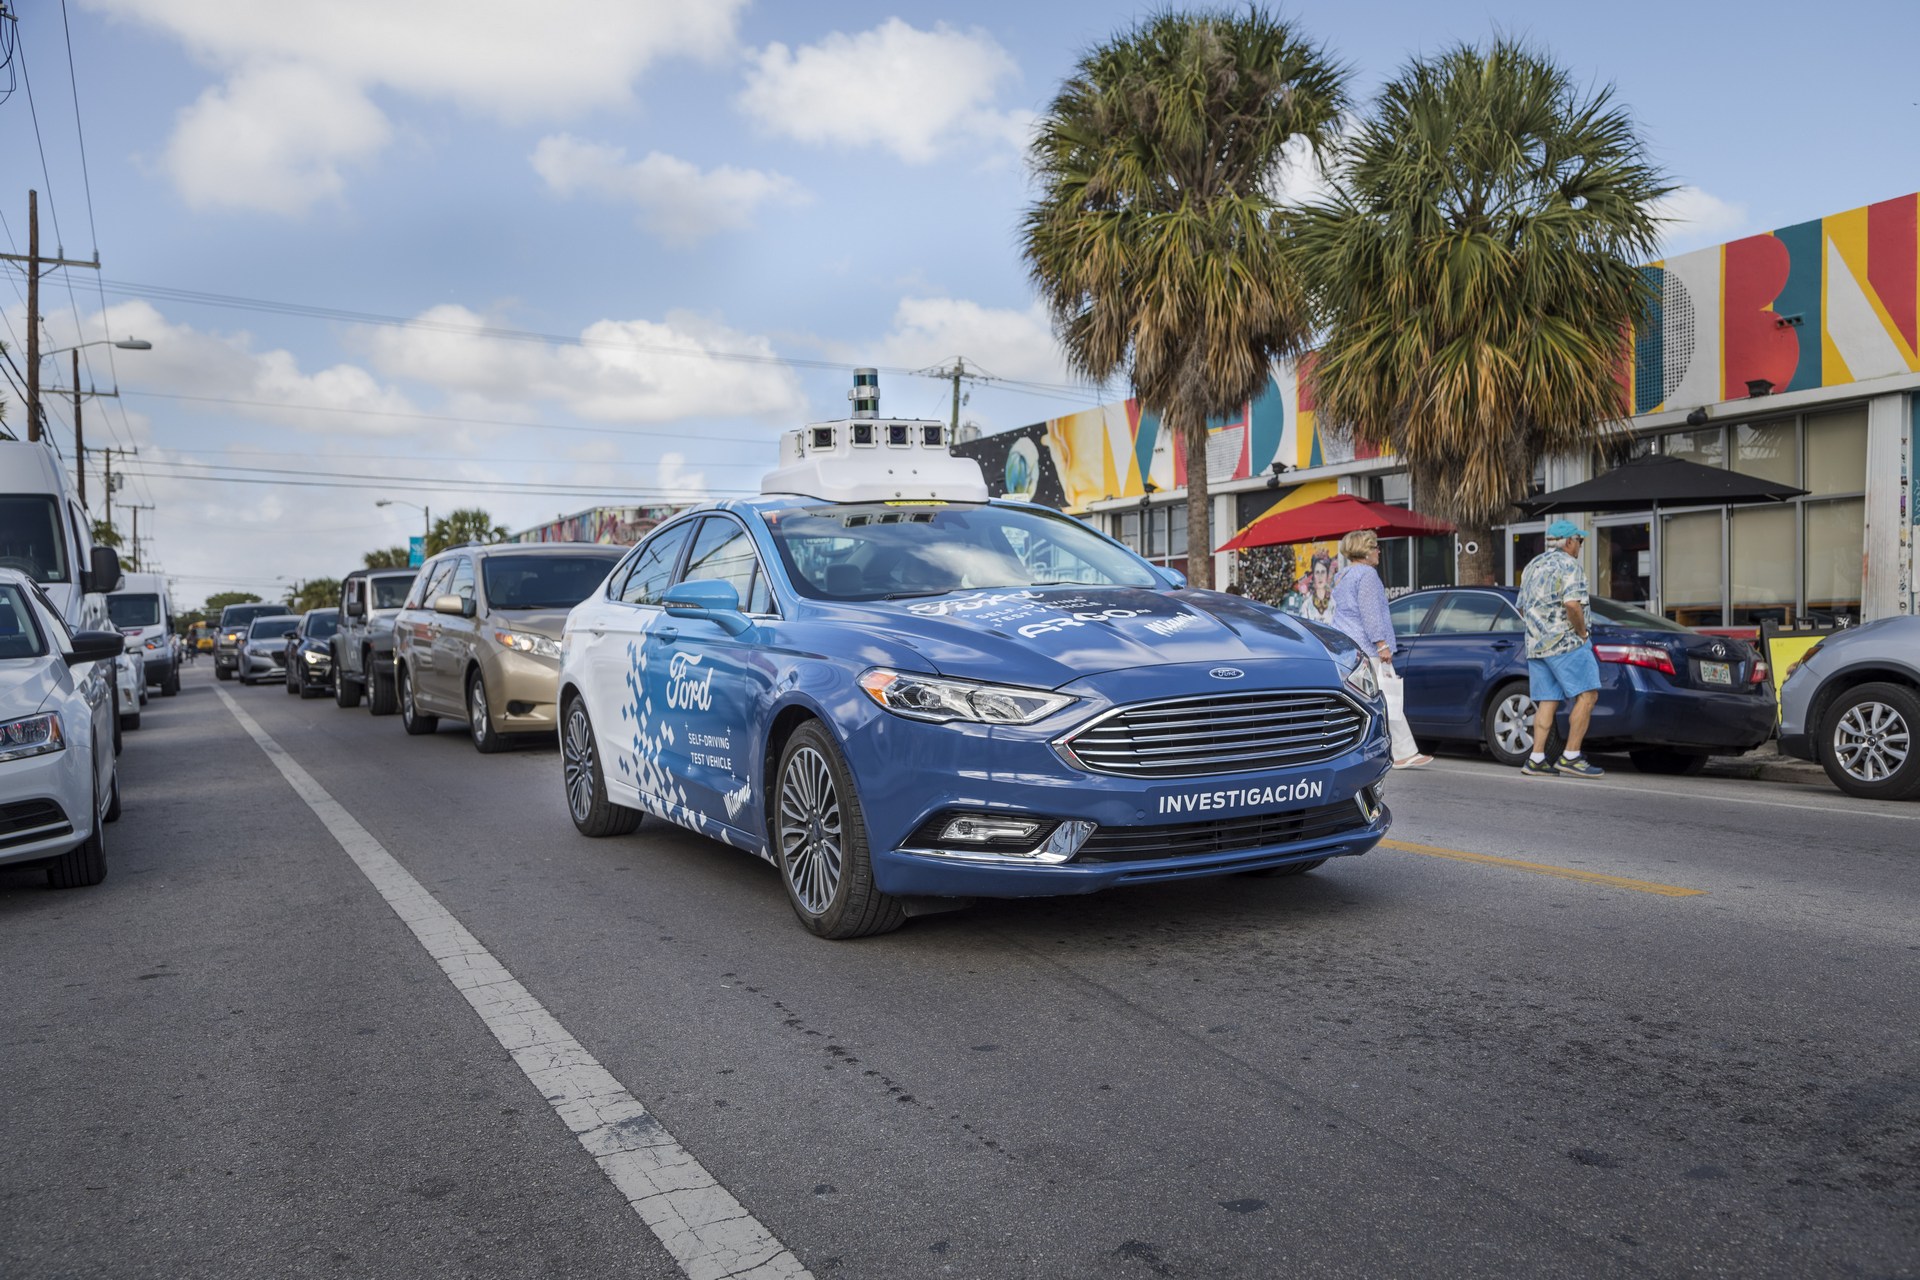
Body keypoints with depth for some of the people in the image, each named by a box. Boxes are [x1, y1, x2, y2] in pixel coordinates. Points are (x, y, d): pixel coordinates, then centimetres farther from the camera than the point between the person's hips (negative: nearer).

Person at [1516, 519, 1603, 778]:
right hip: (1565, 642, -8)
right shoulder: (1568, 565, -8)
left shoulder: (1531, 567, 19)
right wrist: (1582, 632, -10)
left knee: (1547, 701, 7)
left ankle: (1536, 760, 2)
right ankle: (1571, 758, -10)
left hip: (1535, 644, 9)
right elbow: (1572, 604, -22)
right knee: (1586, 696, -5)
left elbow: (1523, 608, 24)